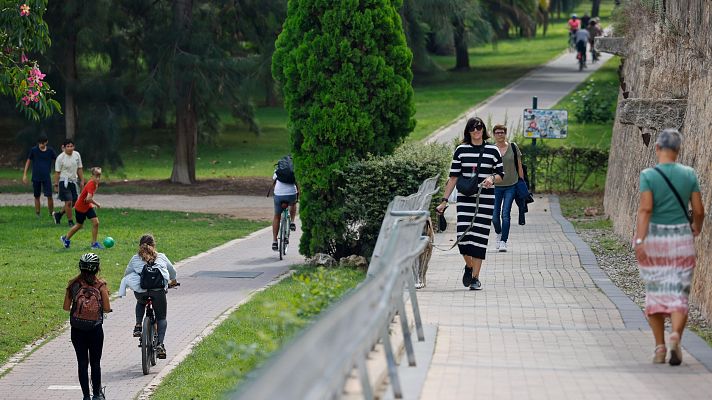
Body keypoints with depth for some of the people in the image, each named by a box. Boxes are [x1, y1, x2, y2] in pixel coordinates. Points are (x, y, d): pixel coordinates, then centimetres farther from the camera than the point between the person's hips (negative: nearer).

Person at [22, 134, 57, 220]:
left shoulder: (50, 151, -1)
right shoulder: (33, 150, -2)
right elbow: (28, 162, 6)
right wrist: (24, 175, 3)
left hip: (47, 177, 0)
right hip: (36, 177, 0)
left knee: (49, 196, -8)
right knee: (37, 196, 6)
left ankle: (51, 212, 9)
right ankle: (37, 214, 16)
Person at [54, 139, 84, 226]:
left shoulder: (77, 155, 3)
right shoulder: (60, 158, -11)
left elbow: (79, 169, 12)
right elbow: (57, 172, -8)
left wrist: (82, 180, 11)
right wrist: (56, 185, -11)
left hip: (73, 181, 6)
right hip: (64, 182, -6)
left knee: (74, 202, 10)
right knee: (68, 202, -9)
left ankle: (58, 215, 30)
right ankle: (70, 221, 3)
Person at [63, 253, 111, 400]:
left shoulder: (73, 284, -2)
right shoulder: (100, 285, -7)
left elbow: (66, 307, -1)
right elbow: (107, 309, -6)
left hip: (77, 330, 1)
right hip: (95, 329, -1)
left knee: (82, 363, 7)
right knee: (95, 363, 12)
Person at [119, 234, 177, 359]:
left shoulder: (135, 259, 15)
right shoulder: (161, 257, 17)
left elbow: (126, 274, 21)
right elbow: (173, 272, 30)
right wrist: (173, 282, 52)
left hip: (140, 290, 1)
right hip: (159, 290, -1)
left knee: (140, 303, 37)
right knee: (161, 318, 14)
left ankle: (138, 325, 16)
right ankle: (160, 344, -4)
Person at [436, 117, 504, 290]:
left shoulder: (493, 150, 5)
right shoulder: (461, 150, 6)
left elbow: (501, 175, 10)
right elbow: (453, 177, 7)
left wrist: (492, 178, -13)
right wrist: (445, 200, 3)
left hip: (485, 199, 0)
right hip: (465, 198, 0)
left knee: (479, 236, -3)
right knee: (463, 235, -10)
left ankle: (475, 277, 5)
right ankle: (469, 266, 19)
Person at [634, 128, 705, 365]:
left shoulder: (648, 175, -7)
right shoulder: (689, 174, -1)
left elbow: (645, 209, -18)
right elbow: (698, 210, 1)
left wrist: (639, 241, -22)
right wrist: (696, 228, 22)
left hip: (654, 239, -1)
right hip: (681, 239, 1)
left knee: (655, 294, 13)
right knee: (678, 295, 3)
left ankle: (659, 348, 14)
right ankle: (675, 337, -22)